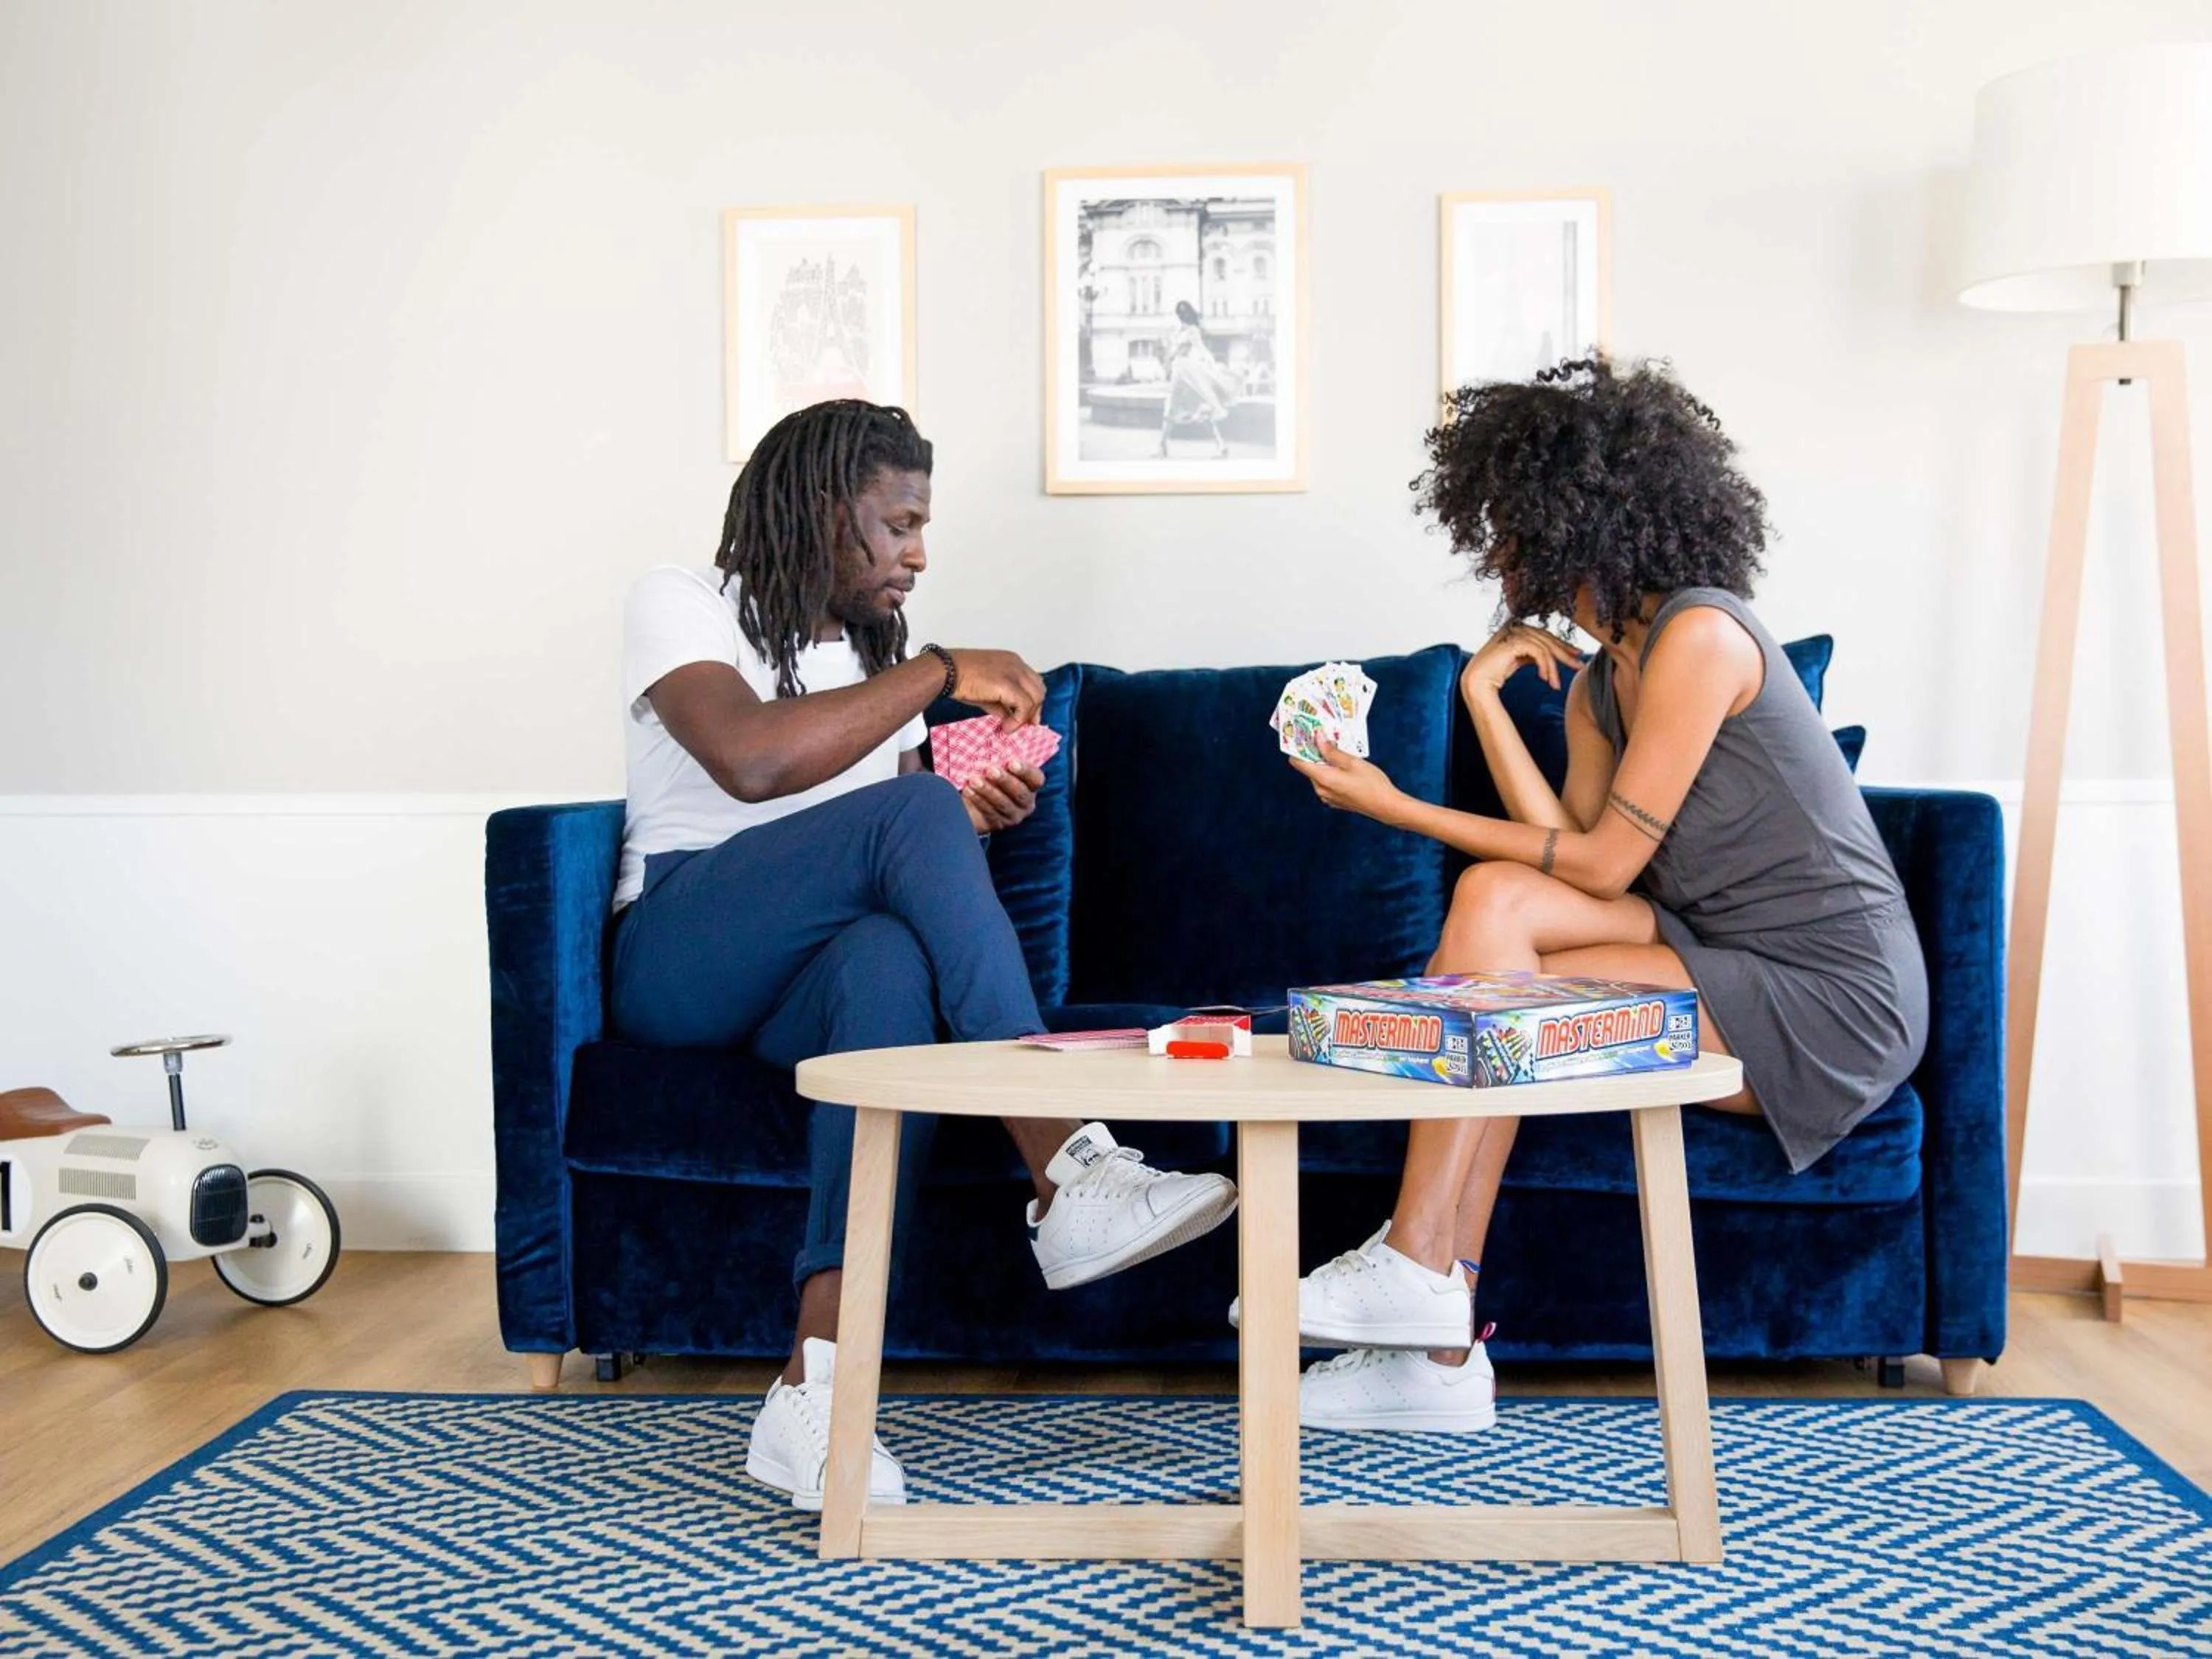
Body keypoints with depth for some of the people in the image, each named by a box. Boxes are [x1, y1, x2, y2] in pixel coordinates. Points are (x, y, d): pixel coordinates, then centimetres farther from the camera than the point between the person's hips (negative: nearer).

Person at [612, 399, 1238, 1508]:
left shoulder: (874, 659, 23)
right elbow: (753, 762, -19)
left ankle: (814, 1389, -46)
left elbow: (899, 861, 18)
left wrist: (967, 823, -4)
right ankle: (1067, 1176, -36)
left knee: (889, 961, -36)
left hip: (803, 982, 5)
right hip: (680, 951, -4)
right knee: (914, 811, -31)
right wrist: (940, 675, -14)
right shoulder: (681, 603, 3)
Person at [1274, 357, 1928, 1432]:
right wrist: (1483, 693, -2)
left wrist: (1397, 808, -12)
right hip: (1736, 967, 8)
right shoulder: (1596, 679, 14)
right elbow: (1566, 845, -1)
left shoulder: (1699, 634, -14)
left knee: (1497, 907, -18)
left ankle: (1415, 1268, -13)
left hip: (1831, 1001, -8)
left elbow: (1602, 868, -15)